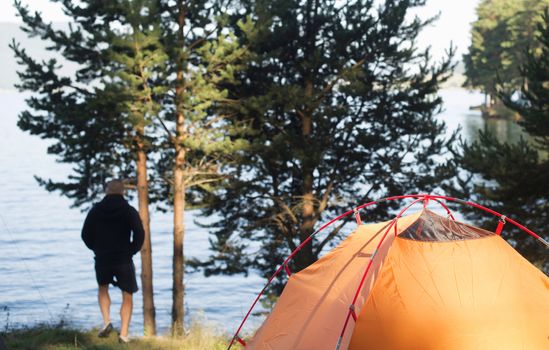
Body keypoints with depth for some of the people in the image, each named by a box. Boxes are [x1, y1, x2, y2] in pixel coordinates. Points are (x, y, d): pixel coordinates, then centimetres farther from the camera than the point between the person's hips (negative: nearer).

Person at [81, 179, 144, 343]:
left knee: (103, 289, 27)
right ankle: (123, 334, 1)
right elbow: (140, 234, -13)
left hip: (102, 259, 2)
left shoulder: (96, 210, 2)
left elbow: (86, 234, 3)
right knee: (127, 297, 10)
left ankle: (106, 321, 6)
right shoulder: (129, 211, -3)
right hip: (124, 260, -2)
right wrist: (131, 251, 1)